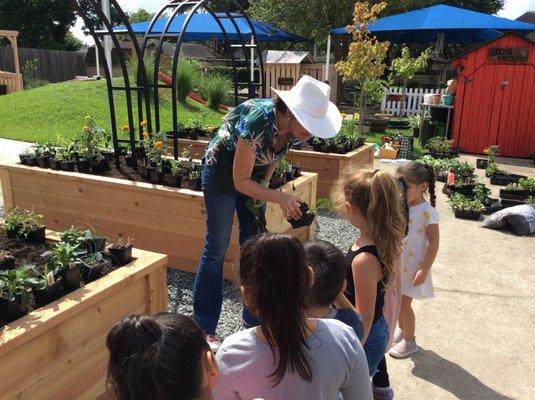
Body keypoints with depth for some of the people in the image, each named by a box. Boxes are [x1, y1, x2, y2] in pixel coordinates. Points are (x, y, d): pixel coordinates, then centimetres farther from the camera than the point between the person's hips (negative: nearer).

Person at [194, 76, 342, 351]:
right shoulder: (257, 122, -36)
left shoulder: (294, 127, -16)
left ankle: (254, 318, 21)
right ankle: (204, 328, 12)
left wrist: (264, 184, -5)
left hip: (255, 173, 6)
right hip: (223, 171, -6)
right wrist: (280, 198, -34)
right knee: (217, 248, -1)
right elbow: (240, 181, -28)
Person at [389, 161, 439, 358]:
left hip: (412, 266, -6)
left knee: (404, 304, 5)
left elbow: (433, 243, -17)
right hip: (396, 263, 6)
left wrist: (424, 270, -18)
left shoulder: (427, 212, -20)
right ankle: (401, 330, 42)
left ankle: (409, 341, 26)